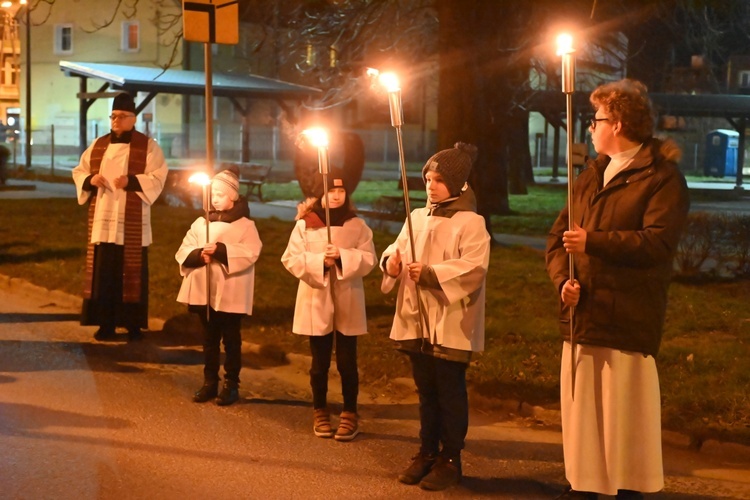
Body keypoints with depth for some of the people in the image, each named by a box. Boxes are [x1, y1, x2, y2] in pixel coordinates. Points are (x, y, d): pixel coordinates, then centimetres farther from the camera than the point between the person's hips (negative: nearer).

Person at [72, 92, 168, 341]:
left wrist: (131, 181, -21)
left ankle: (133, 324, 5)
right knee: (103, 272, 3)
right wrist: (90, 180, -8)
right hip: (102, 220, 4)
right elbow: (79, 171, 15)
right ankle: (106, 324, 10)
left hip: (131, 223, -4)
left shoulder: (148, 146, 0)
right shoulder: (98, 145, 13)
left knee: (132, 272, -2)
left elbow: (158, 177, -7)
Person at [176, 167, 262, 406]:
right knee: (209, 339, 12)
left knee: (231, 339, 4)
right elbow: (183, 252, 4)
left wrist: (221, 251, -24)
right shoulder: (201, 223, 9)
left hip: (230, 293, -4)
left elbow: (250, 253, -16)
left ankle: (231, 385, 11)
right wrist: (199, 254, -17)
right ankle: (209, 383, 20)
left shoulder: (245, 225, -3)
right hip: (204, 291, 4)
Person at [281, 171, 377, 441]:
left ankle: (350, 414, 15)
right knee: (319, 363, 9)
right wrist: (320, 260, -19)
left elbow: (369, 259, -5)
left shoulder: (357, 225, 1)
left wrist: (342, 256, -20)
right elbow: (292, 260, -6)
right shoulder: (305, 225, -1)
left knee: (347, 362, 3)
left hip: (347, 304, 0)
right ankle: (320, 413, 23)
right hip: (316, 303, 0)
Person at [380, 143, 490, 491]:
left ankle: (450, 460, 11)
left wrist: (430, 273, -24)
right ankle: (427, 453, 26)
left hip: (450, 325, -7)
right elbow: (397, 247, 17)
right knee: (426, 391, 15)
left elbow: (474, 267, -20)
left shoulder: (470, 222, -10)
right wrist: (391, 260, -6)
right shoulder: (417, 218, 12)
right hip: (417, 321, 7)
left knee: (450, 393, 2)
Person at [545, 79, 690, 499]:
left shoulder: (663, 177, -5)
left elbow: (657, 243, -17)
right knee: (580, 413, 11)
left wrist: (592, 241, -17)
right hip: (582, 316, 7)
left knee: (625, 418, -2)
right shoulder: (592, 175, 19)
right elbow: (559, 235, 15)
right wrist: (564, 279, -4)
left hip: (629, 322, -7)